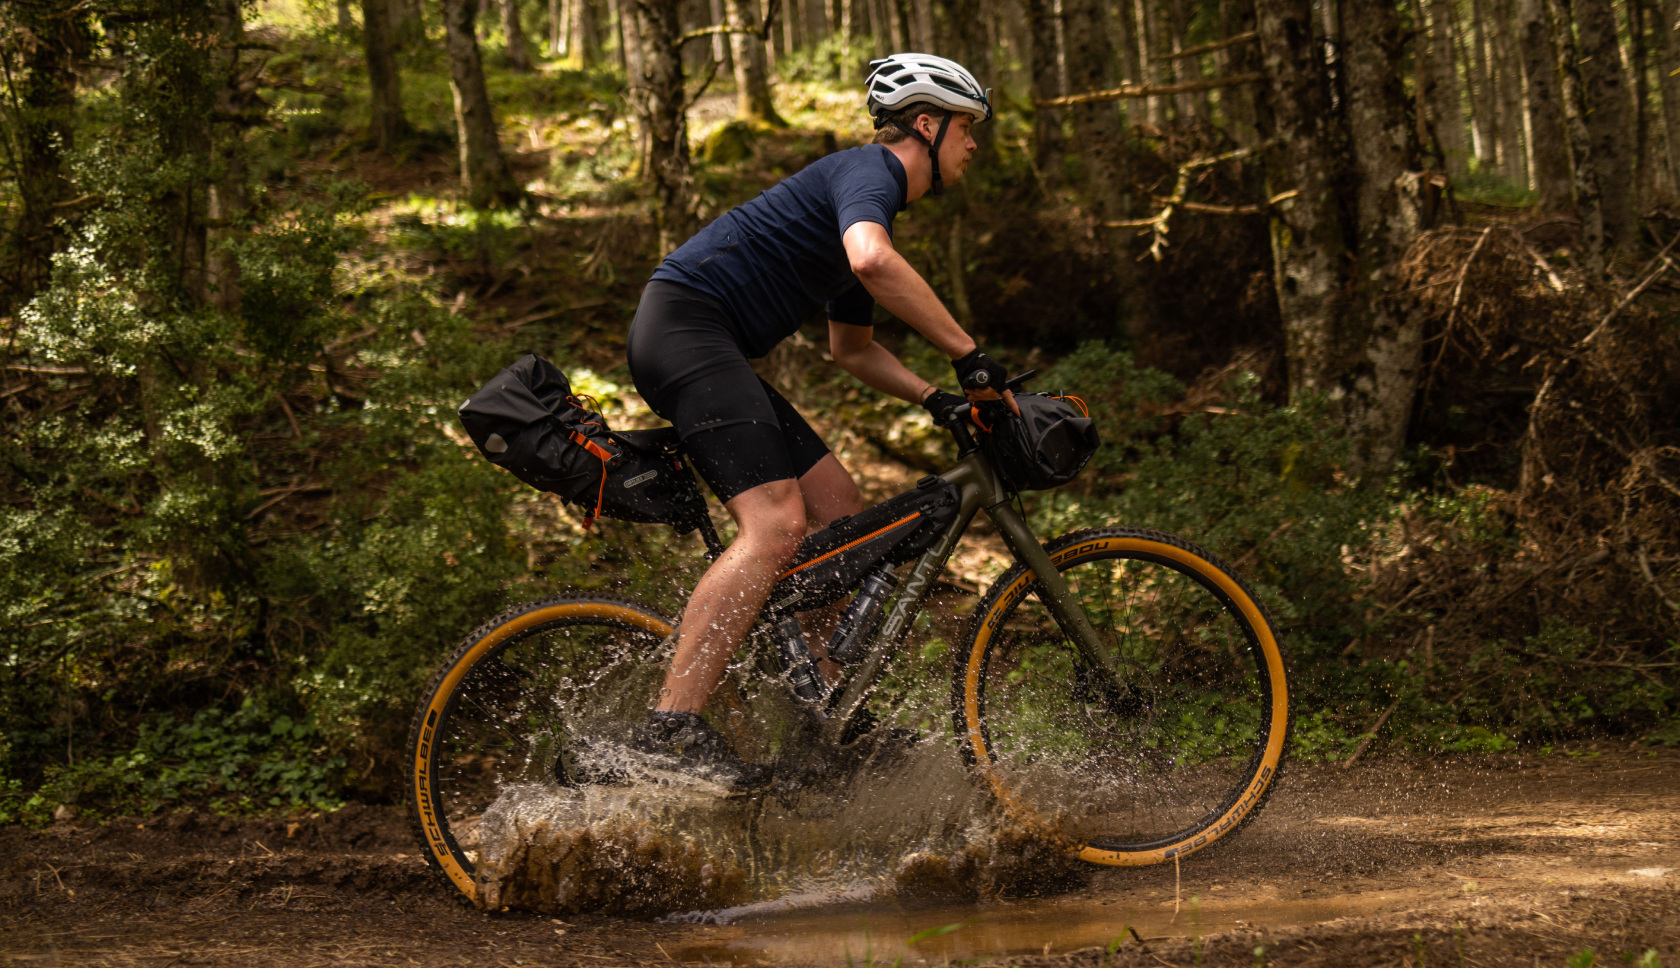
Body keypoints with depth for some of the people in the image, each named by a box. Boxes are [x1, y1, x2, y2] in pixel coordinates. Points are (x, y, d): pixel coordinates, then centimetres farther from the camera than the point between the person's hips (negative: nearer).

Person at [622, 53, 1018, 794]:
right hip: (684, 323, -11)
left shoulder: (865, 188, 26)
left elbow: (852, 348, 36)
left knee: (841, 512, 7)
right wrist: (970, 358, -25)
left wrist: (936, 399, 21)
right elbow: (873, 262, -31)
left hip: (712, 353, 11)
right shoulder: (870, 172, -7)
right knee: (776, 524, -23)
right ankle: (672, 726, -29)